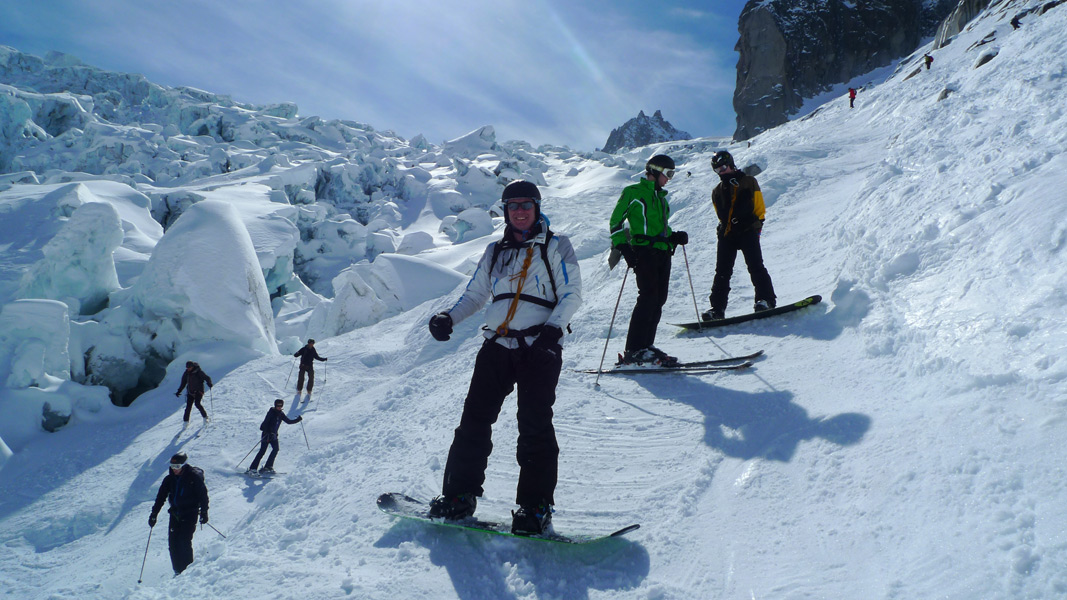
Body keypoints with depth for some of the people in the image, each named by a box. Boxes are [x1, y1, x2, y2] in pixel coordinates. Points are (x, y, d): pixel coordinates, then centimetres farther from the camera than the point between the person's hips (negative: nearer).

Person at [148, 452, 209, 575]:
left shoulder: (194, 477, -7)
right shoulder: (169, 479, 8)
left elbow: (203, 495, -6)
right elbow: (161, 497, 13)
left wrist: (204, 512, -10)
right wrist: (154, 513, 9)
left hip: (189, 514, -5)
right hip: (175, 514, 5)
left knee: (184, 542, -13)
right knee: (173, 543, -1)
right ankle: (178, 571, 7)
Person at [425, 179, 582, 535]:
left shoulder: (556, 246, 7)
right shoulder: (495, 252, 20)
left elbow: (572, 293, -2)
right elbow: (475, 294, 21)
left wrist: (553, 327, -20)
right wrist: (449, 318, 2)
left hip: (539, 349, -4)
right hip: (497, 346, 4)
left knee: (534, 425, -11)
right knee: (474, 418, -1)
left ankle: (535, 506, -4)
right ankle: (459, 495, 9)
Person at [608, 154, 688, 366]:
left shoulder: (661, 197, 23)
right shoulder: (633, 192, 1)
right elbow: (615, 222, -1)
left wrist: (675, 237, 11)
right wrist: (623, 247, -13)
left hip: (663, 253, 8)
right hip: (643, 251, -8)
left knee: (659, 299, 3)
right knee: (648, 297, -16)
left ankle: (646, 345, 9)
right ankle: (634, 350, -15)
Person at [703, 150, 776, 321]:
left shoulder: (748, 182, 8)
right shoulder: (717, 191, 20)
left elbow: (760, 209, 5)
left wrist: (755, 224, -5)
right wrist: (725, 227, 7)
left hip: (747, 232, -4)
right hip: (726, 235, 4)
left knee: (755, 266, -14)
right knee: (722, 272, 0)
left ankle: (765, 299, -10)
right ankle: (717, 308, 0)